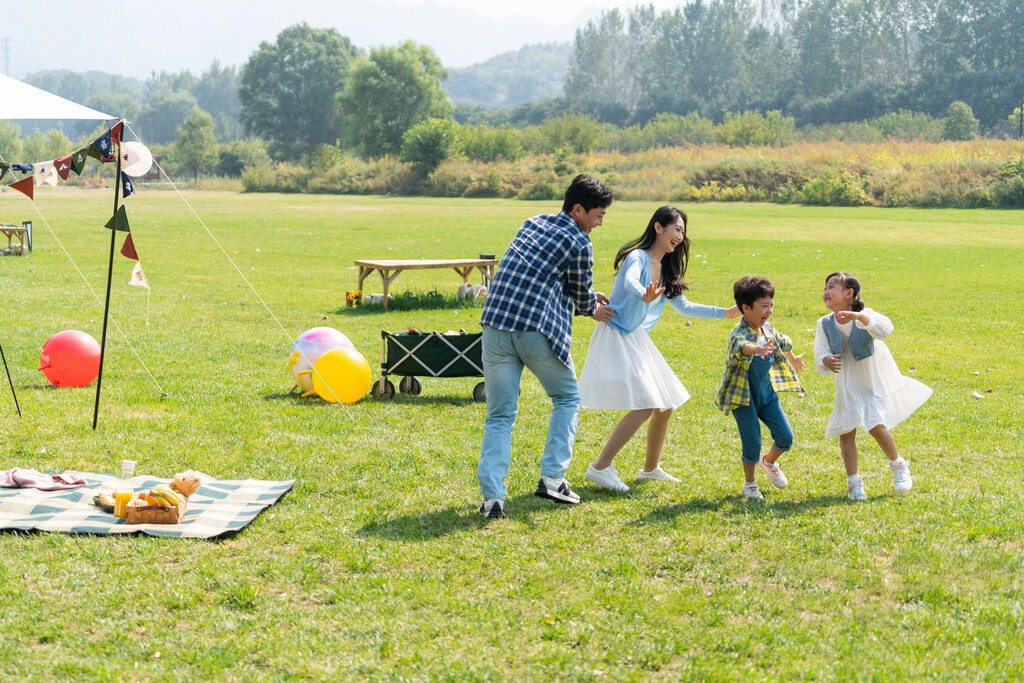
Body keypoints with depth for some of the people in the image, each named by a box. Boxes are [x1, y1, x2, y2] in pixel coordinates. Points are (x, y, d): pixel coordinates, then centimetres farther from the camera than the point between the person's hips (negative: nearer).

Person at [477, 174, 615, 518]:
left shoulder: (533, 223, 20)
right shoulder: (579, 244, -2)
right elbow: (582, 294, 10)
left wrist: (590, 298, 36)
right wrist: (594, 310, 34)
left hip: (495, 325, 6)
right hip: (537, 329, -5)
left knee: (500, 414, 8)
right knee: (567, 399, 18)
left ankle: (492, 496, -3)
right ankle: (551, 477, 10)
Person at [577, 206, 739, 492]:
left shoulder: (665, 269, 13)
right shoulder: (638, 257, -14)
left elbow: (683, 307, 22)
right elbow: (630, 282, -37)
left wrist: (725, 313, 18)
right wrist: (644, 296, -60)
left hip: (636, 340, 9)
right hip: (616, 337, -9)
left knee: (666, 405, 12)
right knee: (645, 407, -18)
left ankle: (651, 468, 29)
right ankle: (600, 467, -13)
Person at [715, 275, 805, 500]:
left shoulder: (768, 329, 1)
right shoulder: (739, 334, -24)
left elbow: (782, 343, 25)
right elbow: (742, 346, -50)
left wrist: (793, 360, 43)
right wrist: (756, 349, -73)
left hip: (767, 392, 7)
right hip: (744, 396, -6)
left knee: (785, 437, 3)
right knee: (752, 445, -5)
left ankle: (769, 462, 36)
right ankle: (749, 483, 22)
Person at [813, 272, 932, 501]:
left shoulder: (865, 316, -17)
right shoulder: (824, 324, -7)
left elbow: (884, 329, -38)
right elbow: (820, 355, -13)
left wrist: (858, 316, -56)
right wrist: (826, 362, -39)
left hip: (874, 381, -4)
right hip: (847, 385, 4)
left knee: (876, 425, -16)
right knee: (846, 432, 2)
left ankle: (898, 465, 11)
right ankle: (853, 482, 15)